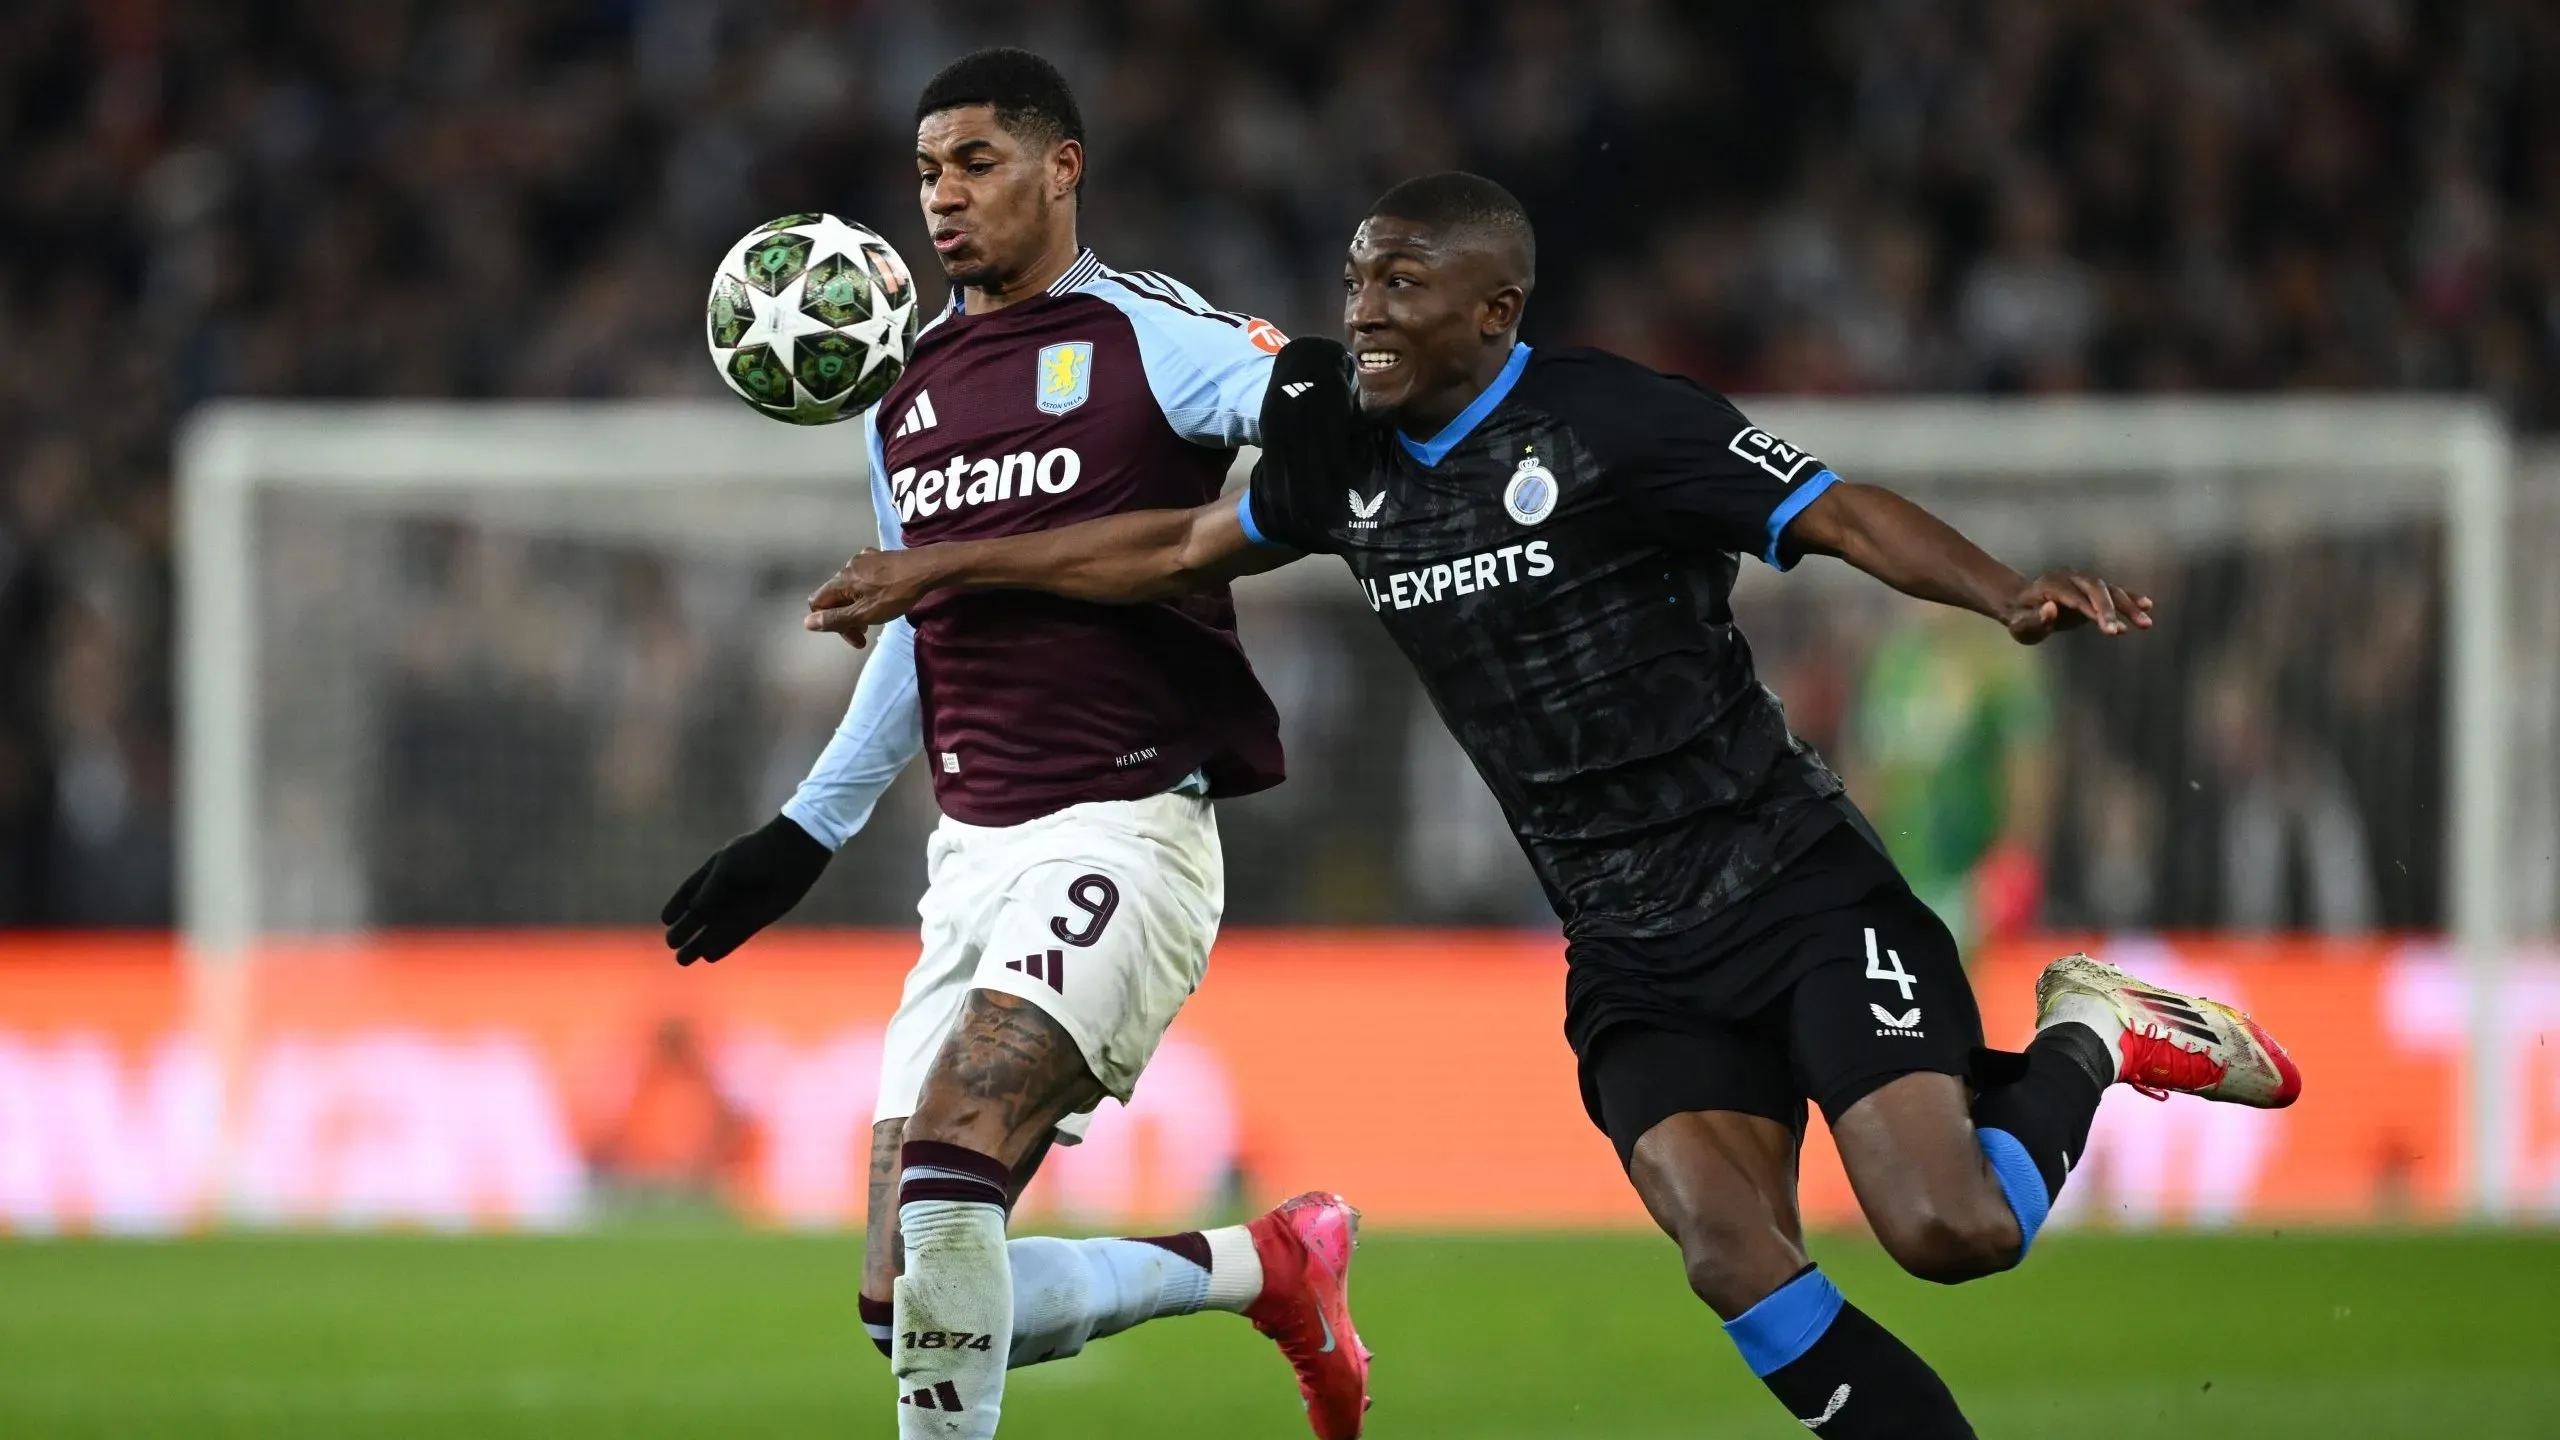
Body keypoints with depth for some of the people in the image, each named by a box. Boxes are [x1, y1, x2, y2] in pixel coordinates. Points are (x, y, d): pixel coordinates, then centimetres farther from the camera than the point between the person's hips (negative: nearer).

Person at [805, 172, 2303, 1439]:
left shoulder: (1615, 422, -12)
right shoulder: (1347, 449, 8)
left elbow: (1843, 516, -18)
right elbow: (1182, 548, 24)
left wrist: (2011, 595, -35)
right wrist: (944, 568, 26)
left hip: (1799, 893, -5)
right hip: (1634, 956, 5)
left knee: (1948, 1232, -20)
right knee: (1737, 1262, -18)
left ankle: (2088, 1043, 12)